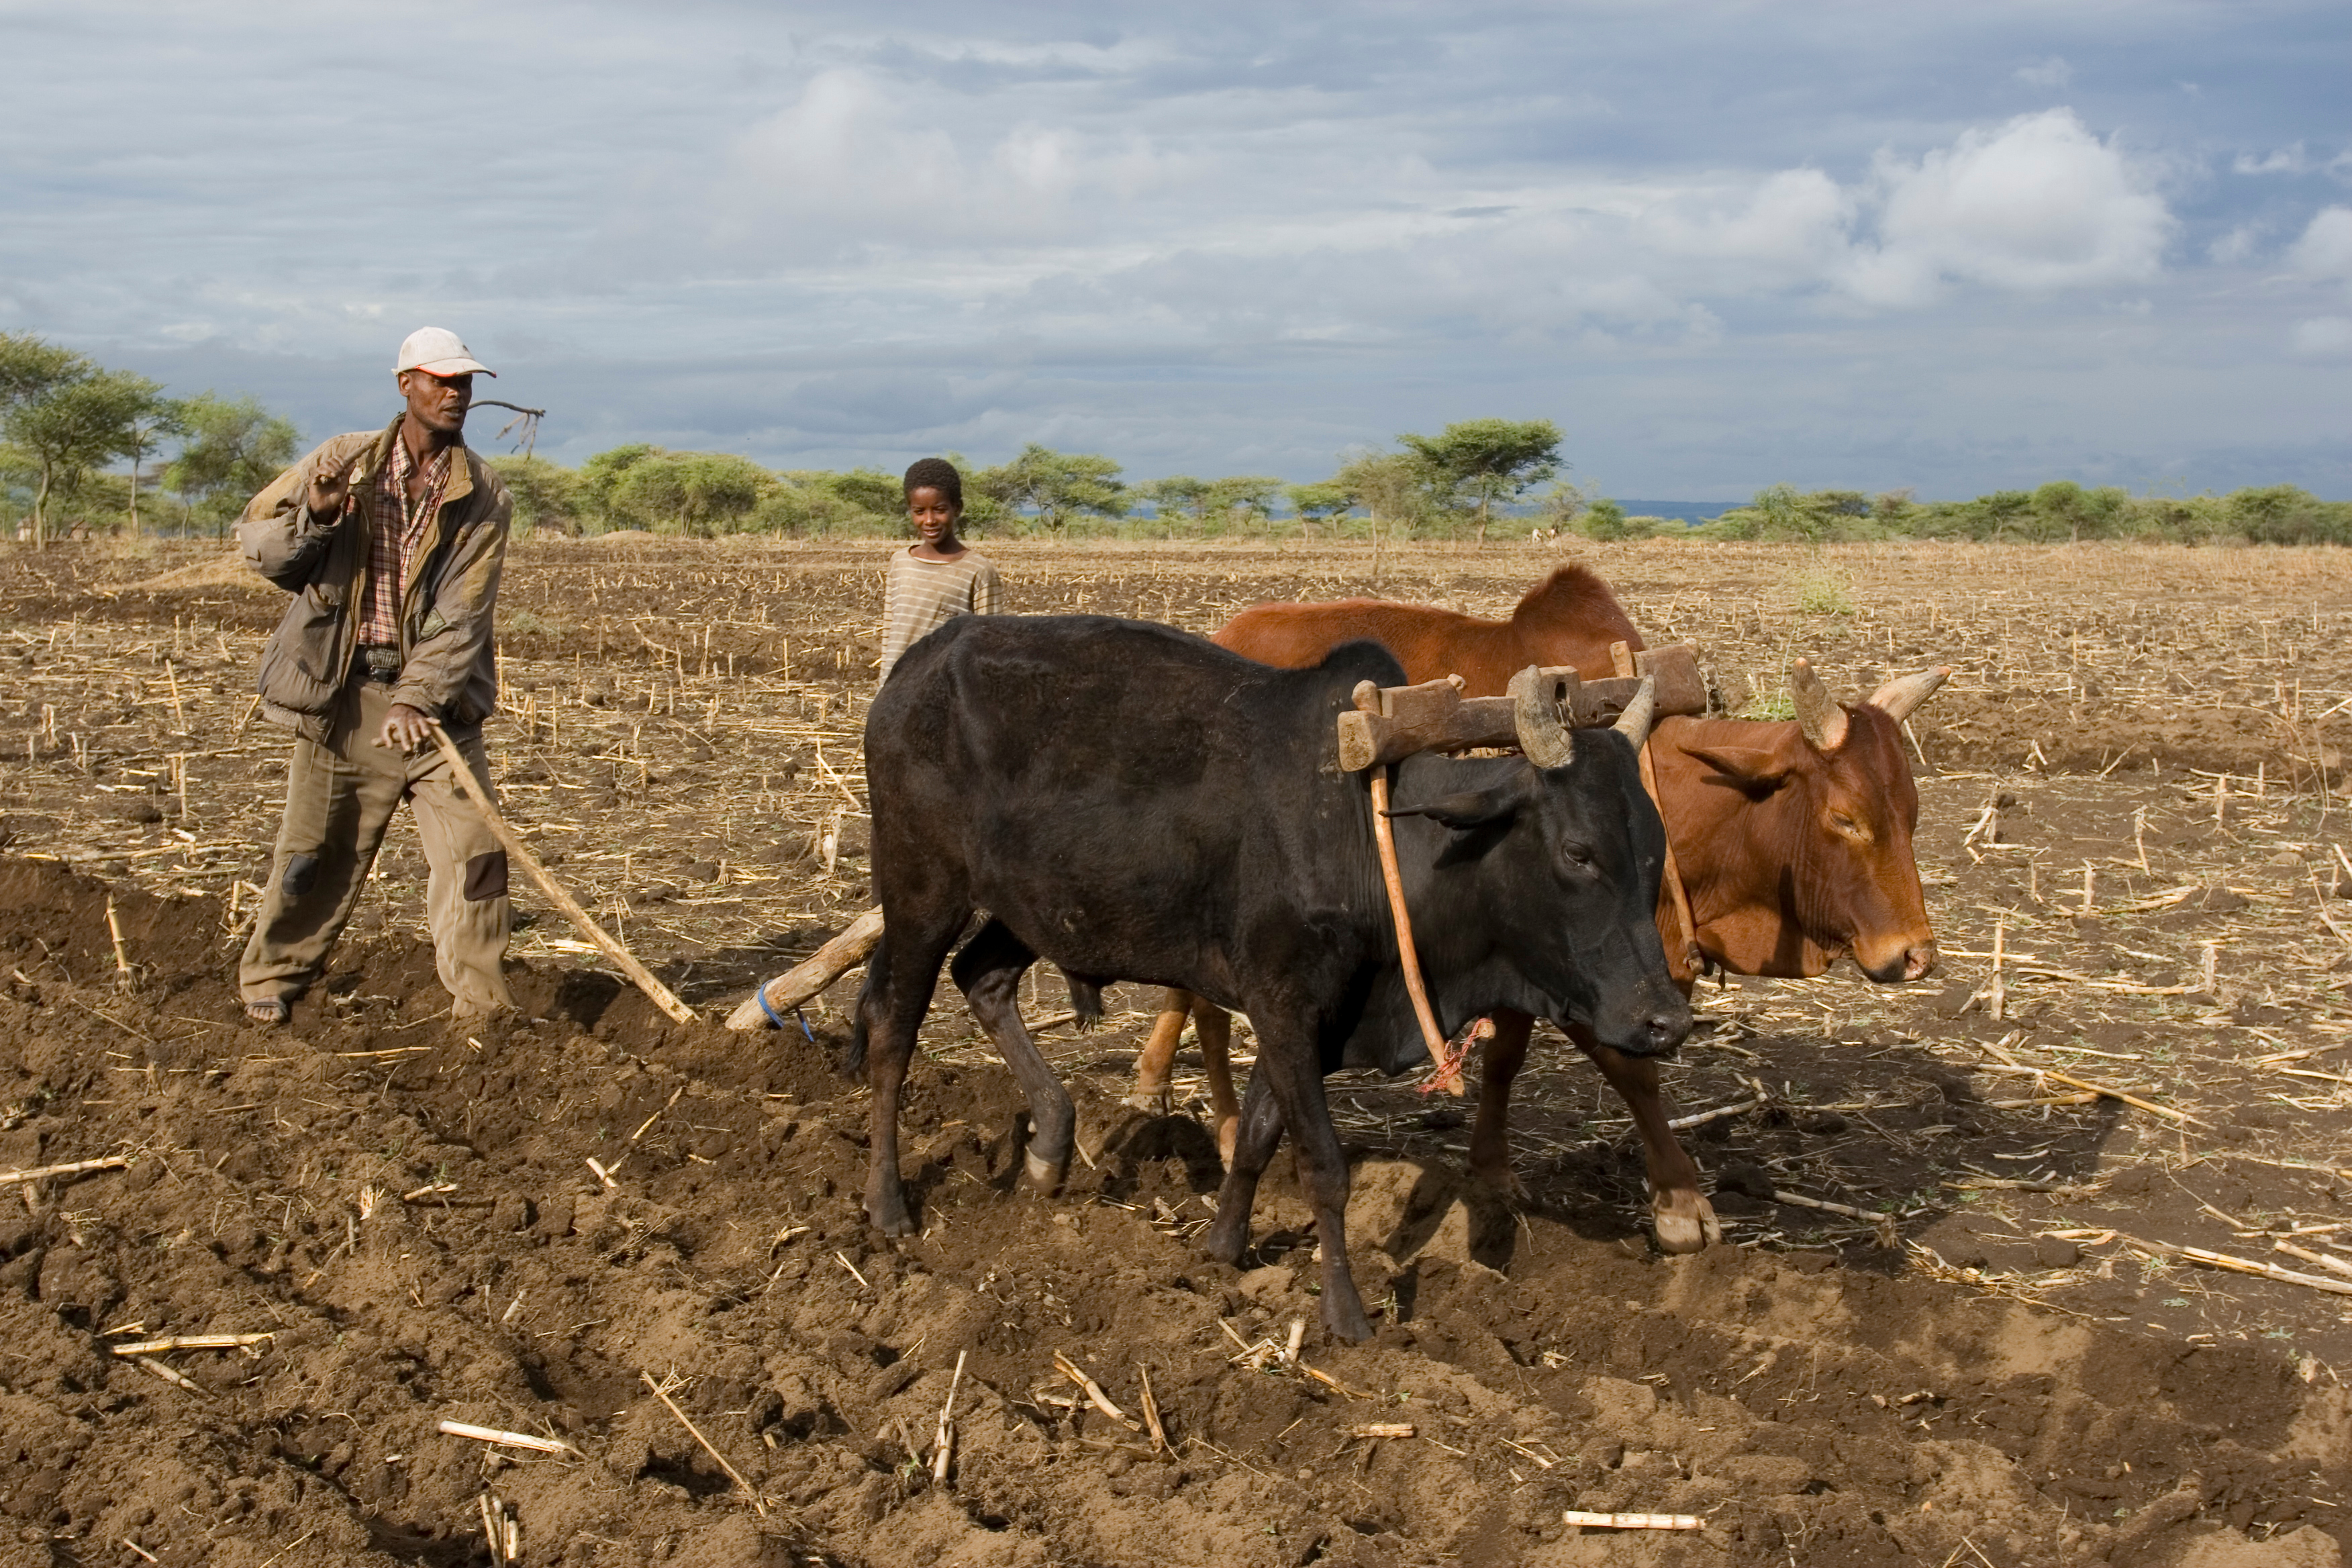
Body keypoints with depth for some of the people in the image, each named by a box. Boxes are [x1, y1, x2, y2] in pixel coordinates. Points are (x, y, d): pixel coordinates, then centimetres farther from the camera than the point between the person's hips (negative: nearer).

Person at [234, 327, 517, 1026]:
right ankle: (270, 980, 28)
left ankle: (480, 1001, 3)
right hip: (342, 689, 0)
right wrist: (312, 517, -20)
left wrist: (417, 700, -23)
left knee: (471, 845, -6)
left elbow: (461, 615, -11)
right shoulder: (345, 462, -2)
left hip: (436, 692, 0)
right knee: (316, 848, 8)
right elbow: (254, 540, 2)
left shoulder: (482, 496, -4)